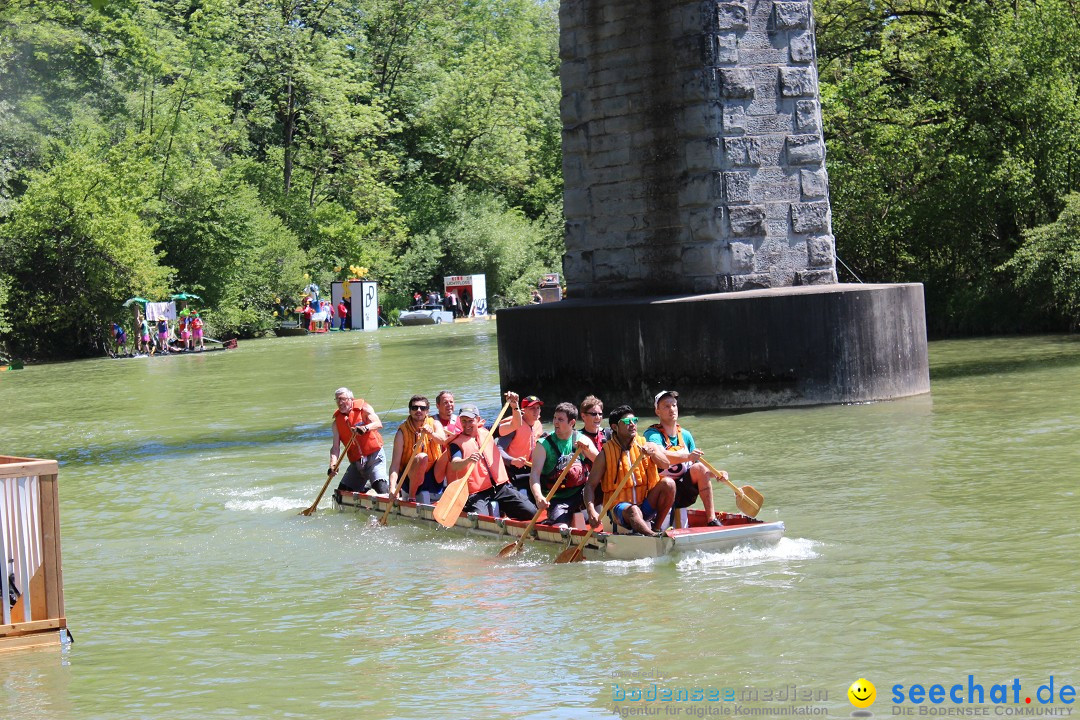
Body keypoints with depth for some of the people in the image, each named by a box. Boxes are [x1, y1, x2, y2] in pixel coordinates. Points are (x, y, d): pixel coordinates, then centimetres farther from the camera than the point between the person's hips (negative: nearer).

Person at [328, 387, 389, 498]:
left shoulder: (363, 408, -2)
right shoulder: (337, 421, 8)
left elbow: (378, 424, -20)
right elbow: (335, 447, 1)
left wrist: (365, 428, -41)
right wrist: (333, 466, -16)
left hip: (374, 457, -6)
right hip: (356, 462, 6)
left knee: (380, 487, -27)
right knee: (341, 492, 4)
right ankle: (368, 489, 25)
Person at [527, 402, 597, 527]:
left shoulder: (582, 440, 5)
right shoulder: (543, 445, -3)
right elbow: (535, 474, -12)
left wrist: (587, 450, -25)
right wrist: (538, 497, -30)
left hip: (581, 494, 4)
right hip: (558, 499, -4)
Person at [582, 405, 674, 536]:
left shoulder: (644, 445, 7)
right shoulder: (606, 454, -1)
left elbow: (665, 464, -9)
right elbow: (590, 485, -4)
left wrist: (653, 453, -31)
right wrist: (591, 511, -21)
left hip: (646, 505, 4)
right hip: (619, 507, -4)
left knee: (668, 483, -19)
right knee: (633, 511, -37)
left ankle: (655, 529, -11)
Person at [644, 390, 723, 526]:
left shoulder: (685, 435, 13)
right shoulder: (652, 434, -7)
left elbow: (696, 466, 15)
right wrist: (687, 457, -43)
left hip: (683, 493, 5)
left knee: (698, 468, -21)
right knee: (668, 483, -37)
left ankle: (712, 520, -23)